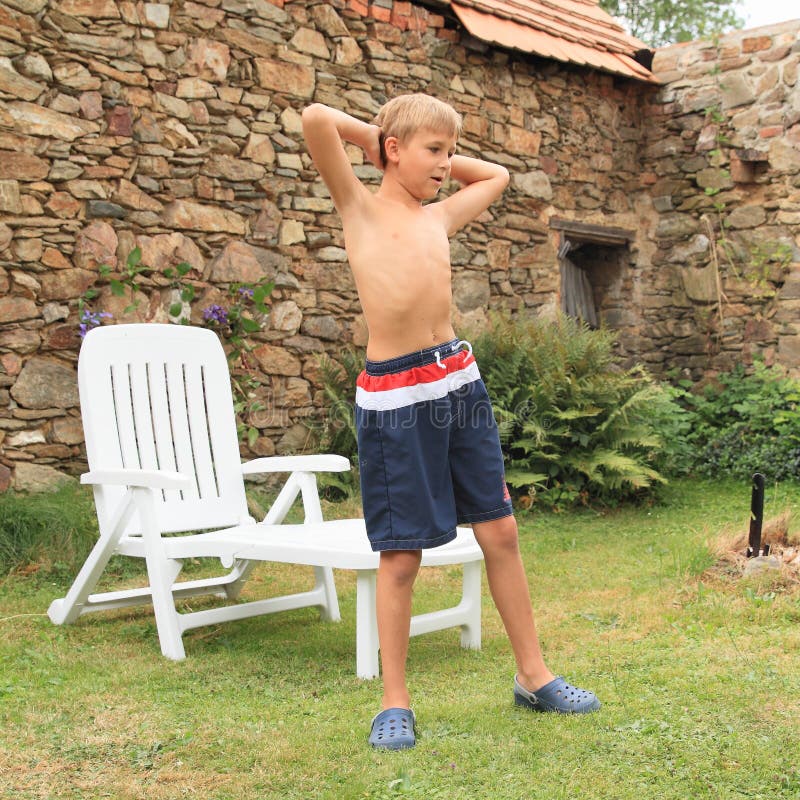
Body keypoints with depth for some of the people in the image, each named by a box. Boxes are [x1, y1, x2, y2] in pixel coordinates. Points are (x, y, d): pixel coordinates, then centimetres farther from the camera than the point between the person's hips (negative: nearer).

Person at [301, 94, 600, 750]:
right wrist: (373, 133, 3)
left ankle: (534, 676, 24)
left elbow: (496, 175, 35)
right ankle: (396, 703, 14)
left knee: (500, 531, 10)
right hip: (396, 395, -6)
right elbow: (315, 119, -14)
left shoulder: (439, 216, 16)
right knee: (401, 554, 1)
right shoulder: (361, 207, 0)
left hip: (459, 380, 6)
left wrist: (438, 160, 23)